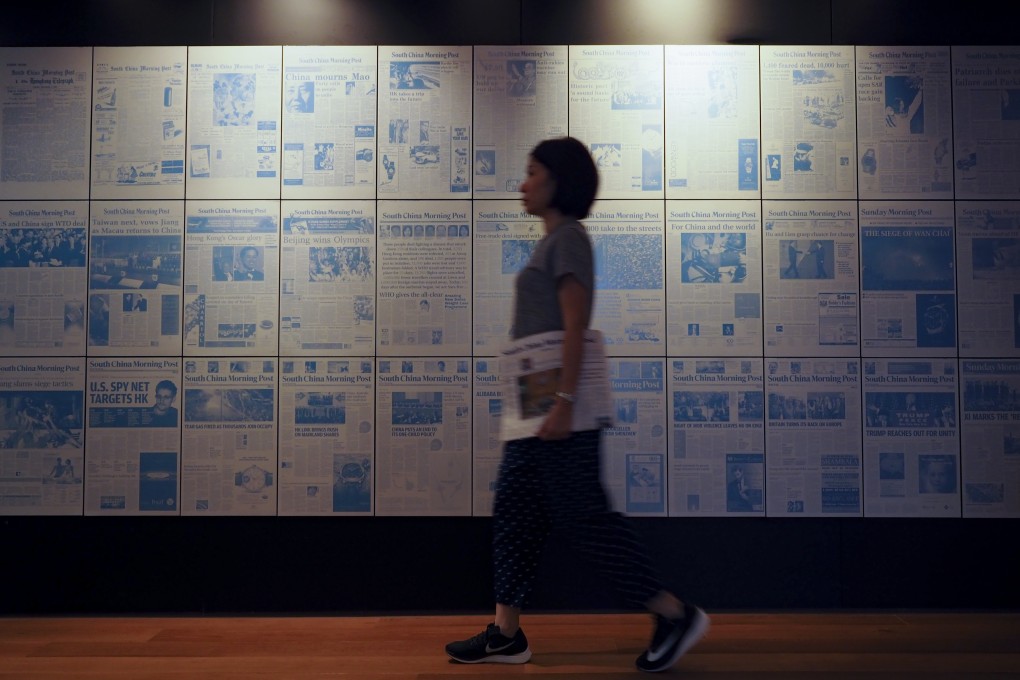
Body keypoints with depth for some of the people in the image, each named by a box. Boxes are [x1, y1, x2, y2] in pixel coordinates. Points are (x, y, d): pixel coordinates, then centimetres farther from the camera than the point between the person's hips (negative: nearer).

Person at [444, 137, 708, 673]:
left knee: (582, 514, -6)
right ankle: (506, 634, 16)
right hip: (537, 404, 10)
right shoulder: (555, 241, 19)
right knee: (514, 511, 9)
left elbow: (575, 327, -19)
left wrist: (563, 402, -26)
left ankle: (674, 614, 5)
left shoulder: (568, 239, -9)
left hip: (557, 401, -10)